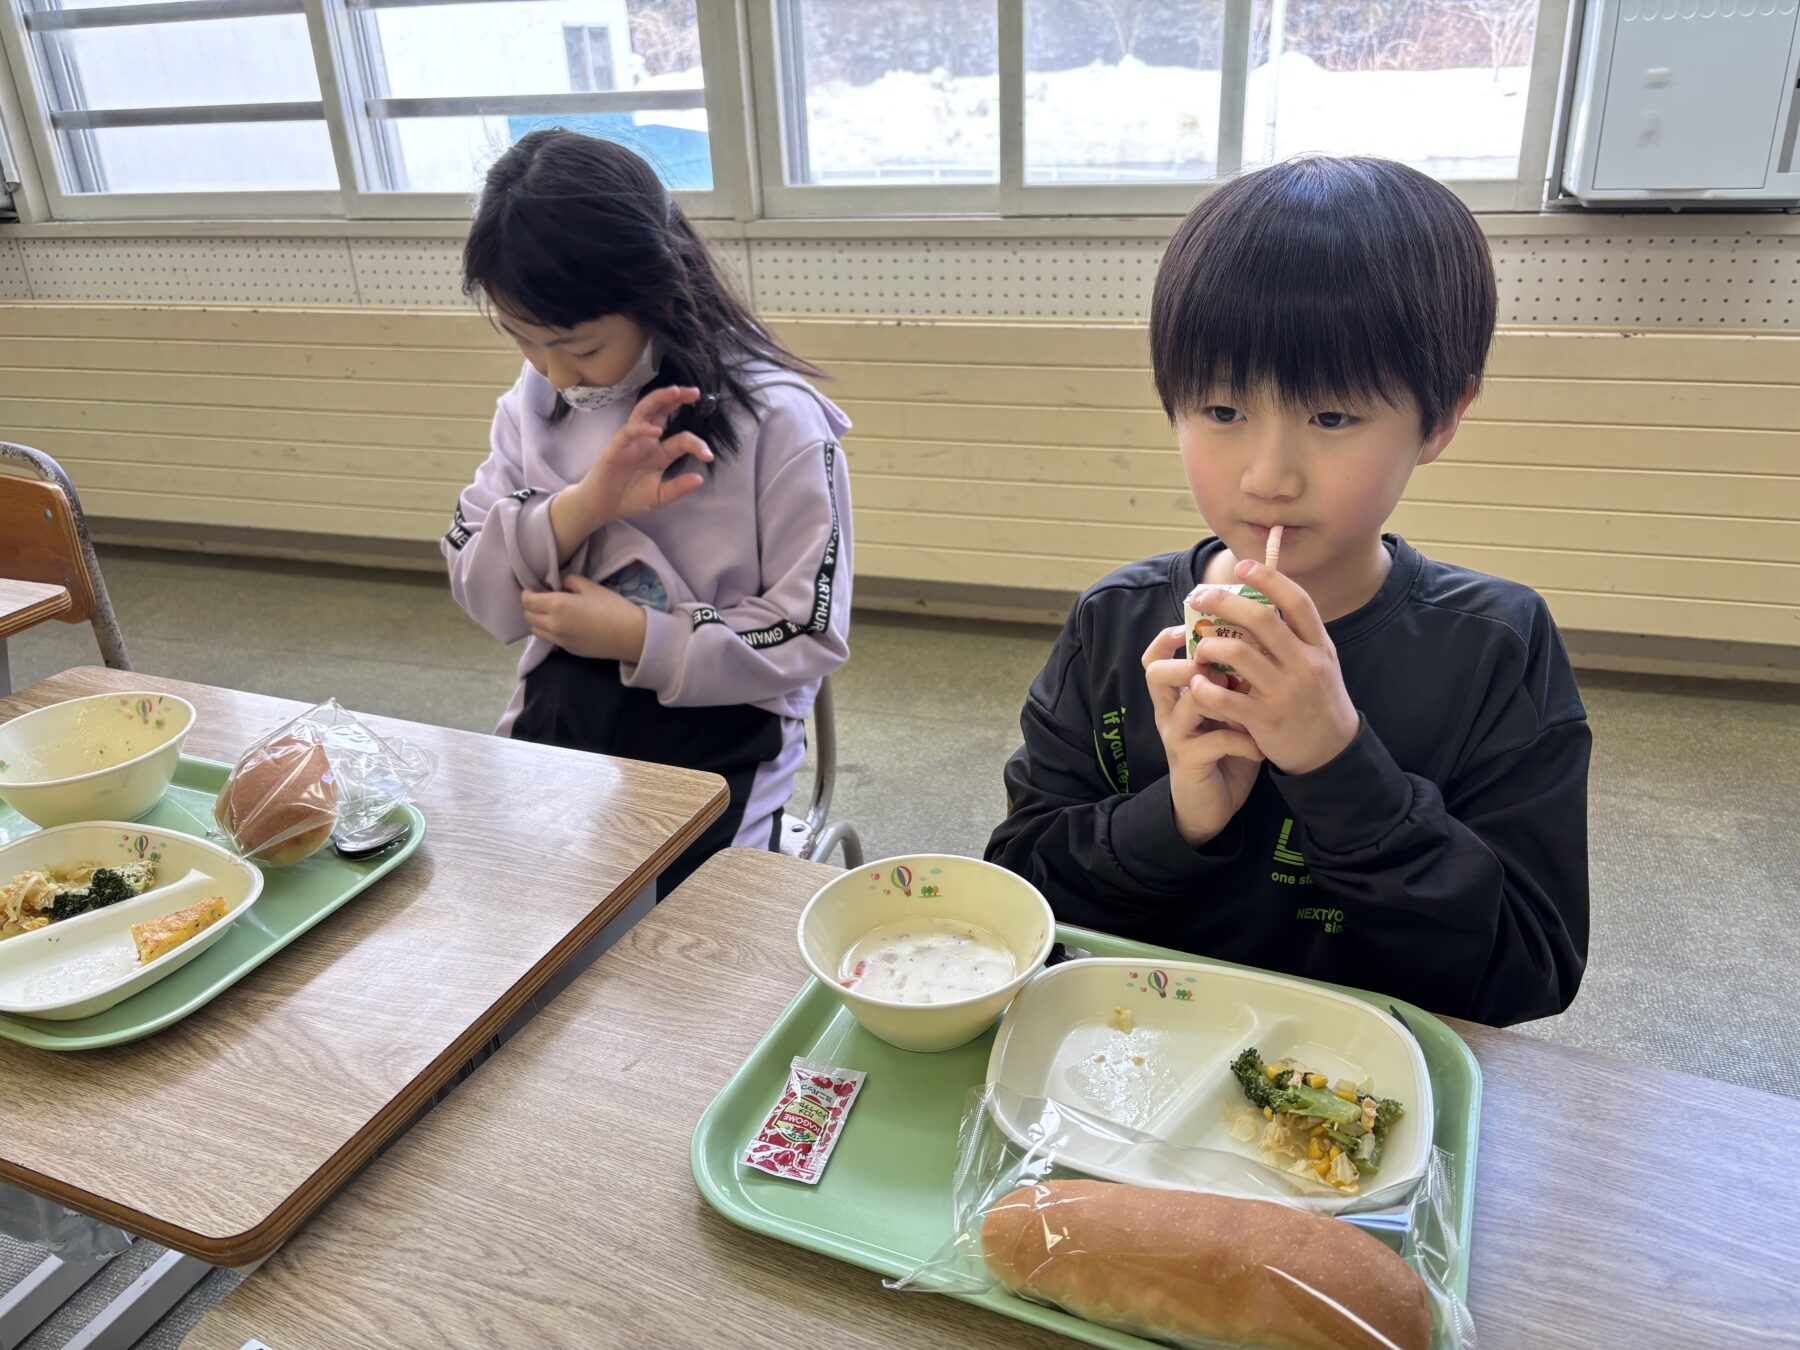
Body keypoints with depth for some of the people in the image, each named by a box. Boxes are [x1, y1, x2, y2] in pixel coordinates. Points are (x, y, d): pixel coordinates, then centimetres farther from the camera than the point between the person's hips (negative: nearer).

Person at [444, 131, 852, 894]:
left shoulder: (775, 419, -13)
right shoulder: (535, 401, 2)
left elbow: (811, 635, -10)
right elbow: (479, 595, -2)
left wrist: (639, 639, -19)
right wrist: (581, 506, -20)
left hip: (714, 730, -4)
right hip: (558, 721, 4)